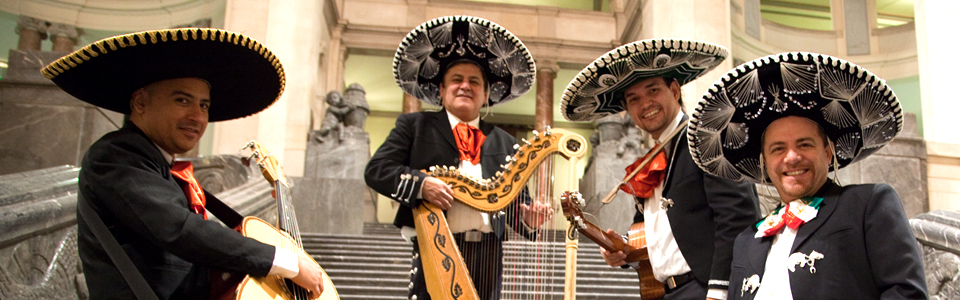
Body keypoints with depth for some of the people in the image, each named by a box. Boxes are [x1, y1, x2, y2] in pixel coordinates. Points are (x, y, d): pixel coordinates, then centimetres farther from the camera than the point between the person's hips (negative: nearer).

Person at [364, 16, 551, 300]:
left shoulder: (504, 142, 17)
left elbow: (514, 200, 15)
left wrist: (528, 218, -8)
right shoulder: (415, 125, 9)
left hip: (488, 253, 3)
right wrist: (420, 184, -16)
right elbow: (376, 170, 0)